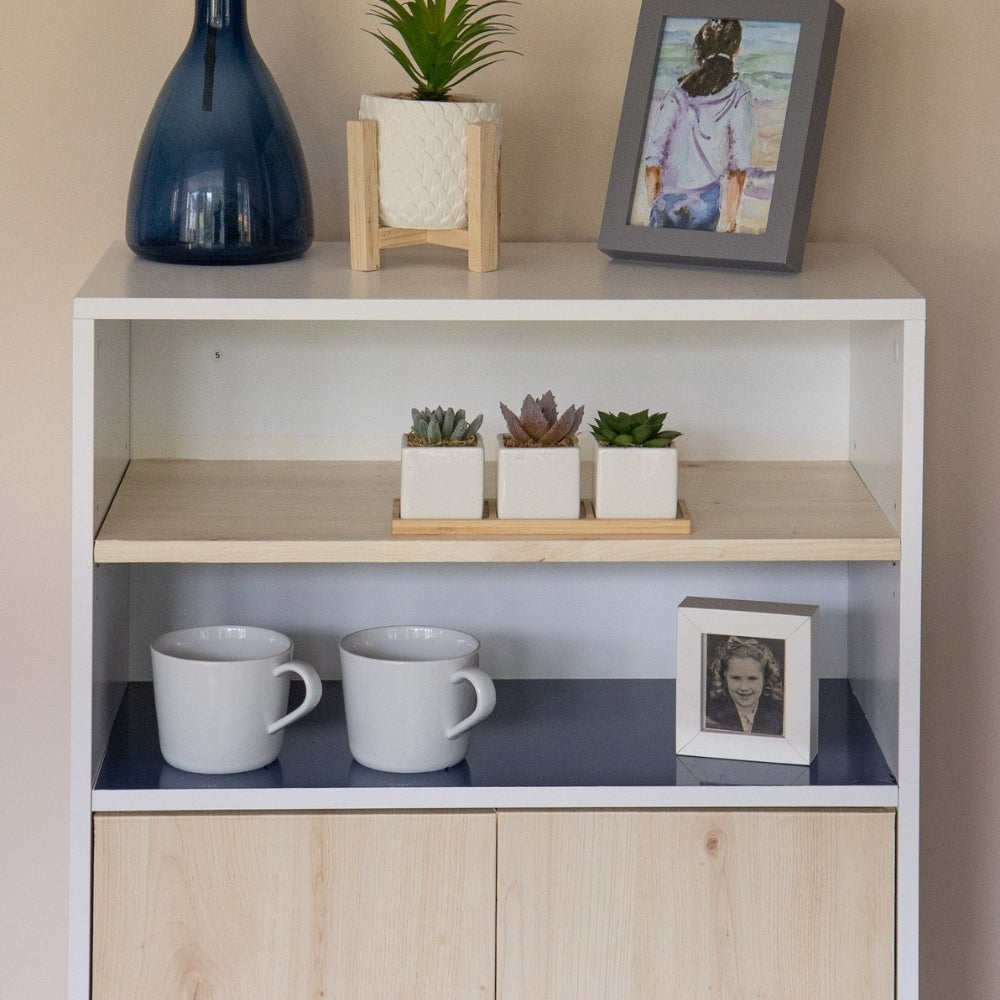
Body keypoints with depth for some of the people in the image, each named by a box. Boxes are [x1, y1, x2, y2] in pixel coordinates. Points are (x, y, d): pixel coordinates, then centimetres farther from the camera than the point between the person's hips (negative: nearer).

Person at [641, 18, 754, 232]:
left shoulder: (677, 92, 8)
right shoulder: (738, 96, -1)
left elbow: (652, 156, 5)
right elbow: (738, 165, -8)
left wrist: (653, 205, 13)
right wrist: (729, 217, -7)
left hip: (667, 201, 3)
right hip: (708, 203, -3)